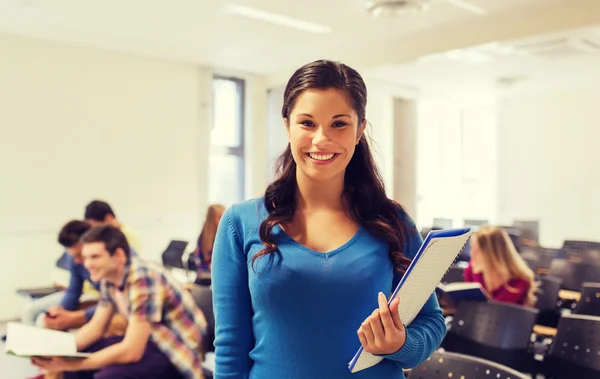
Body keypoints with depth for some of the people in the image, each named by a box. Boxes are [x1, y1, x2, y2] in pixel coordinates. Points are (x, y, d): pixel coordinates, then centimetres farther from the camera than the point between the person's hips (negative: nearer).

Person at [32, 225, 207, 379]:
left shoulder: (143, 279, -28)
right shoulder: (108, 278, -1)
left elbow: (131, 352, -29)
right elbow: (95, 328, 8)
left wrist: (72, 365, -25)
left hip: (178, 354, -9)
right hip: (150, 342, 9)